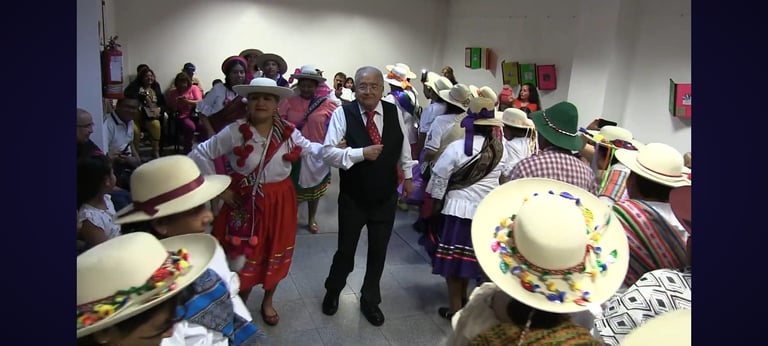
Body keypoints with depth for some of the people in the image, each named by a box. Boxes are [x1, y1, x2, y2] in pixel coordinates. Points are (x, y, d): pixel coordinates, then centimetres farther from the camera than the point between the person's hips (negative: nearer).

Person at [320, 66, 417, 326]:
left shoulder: (394, 112, -4)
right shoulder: (343, 113, -15)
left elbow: (404, 146, 10)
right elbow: (328, 151, -19)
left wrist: (408, 176, 13)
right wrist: (361, 153, -28)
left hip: (386, 198, 3)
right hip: (352, 198, -3)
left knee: (378, 251, 15)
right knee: (346, 250, 14)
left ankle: (370, 300, 37)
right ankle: (333, 291, 43)